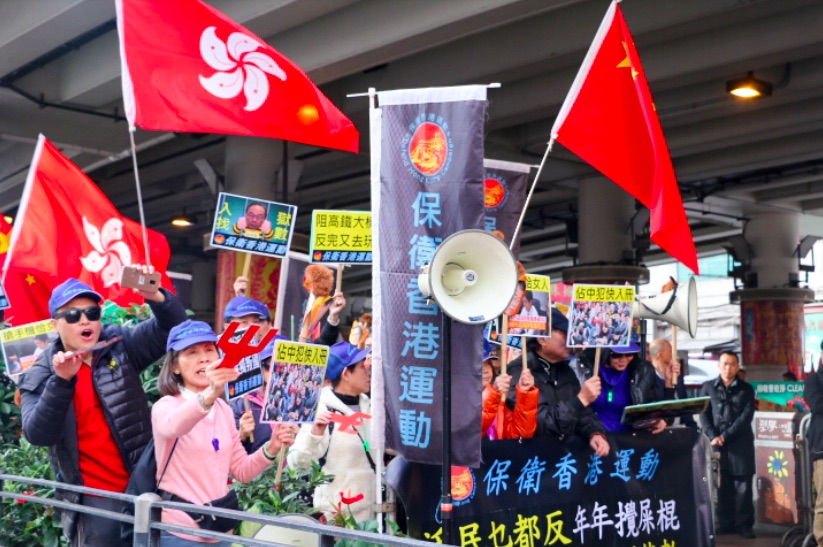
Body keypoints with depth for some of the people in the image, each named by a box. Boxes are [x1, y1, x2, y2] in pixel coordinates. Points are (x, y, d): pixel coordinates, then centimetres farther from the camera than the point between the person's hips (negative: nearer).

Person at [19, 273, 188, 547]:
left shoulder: (121, 345, -1)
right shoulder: (41, 374, -3)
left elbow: (172, 327, -11)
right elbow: (37, 435, -16)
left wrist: (156, 297, -31)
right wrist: (61, 381, -28)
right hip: (93, 496, -2)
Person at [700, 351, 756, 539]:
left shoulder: (746, 389, 8)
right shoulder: (708, 387, 11)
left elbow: (747, 416, -2)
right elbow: (704, 414, 5)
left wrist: (725, 436, -10)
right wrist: (713, 436, -10)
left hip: (741, 444, -1)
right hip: (717, 444, 1)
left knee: (742, 485, -1)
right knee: (720, 485, 3)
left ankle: (744, 524, 5)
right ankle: (724, 523, 9)